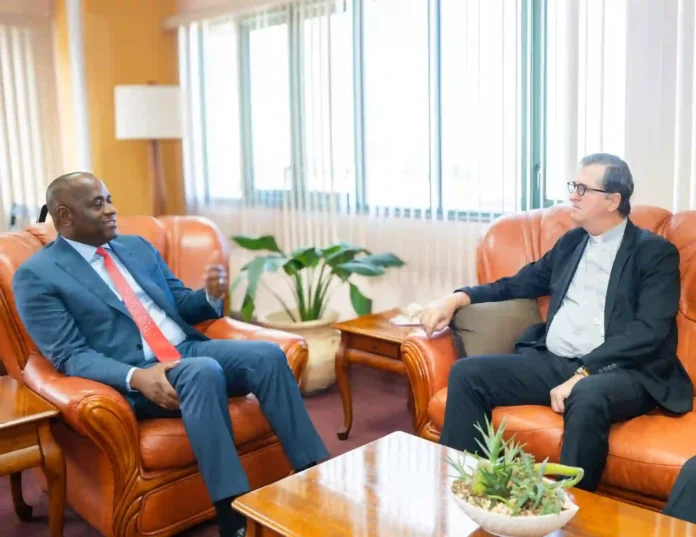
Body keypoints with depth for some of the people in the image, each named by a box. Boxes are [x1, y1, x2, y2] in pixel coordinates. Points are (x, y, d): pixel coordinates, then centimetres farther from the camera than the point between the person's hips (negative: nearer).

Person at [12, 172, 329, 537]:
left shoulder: (137, 246, 18)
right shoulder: (36, 276, 0)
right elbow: (71, 356, -9)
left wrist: (211, 295, -3)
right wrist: (135, 376, -27)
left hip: (189, 350, 6)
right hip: (135, 377, -6)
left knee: (267, 354, -20)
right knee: (204, 370, -36)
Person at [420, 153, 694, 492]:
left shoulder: (655, 252, 0)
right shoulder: (571, 242, 19)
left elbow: (650, 332, -12)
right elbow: (517, 285, 23)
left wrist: (583, 372, -22)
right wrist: (457, 298, 6)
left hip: (622, 372, -5)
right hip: (551, 362, 6)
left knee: (587, 397, -39)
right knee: (467, 373, -13)